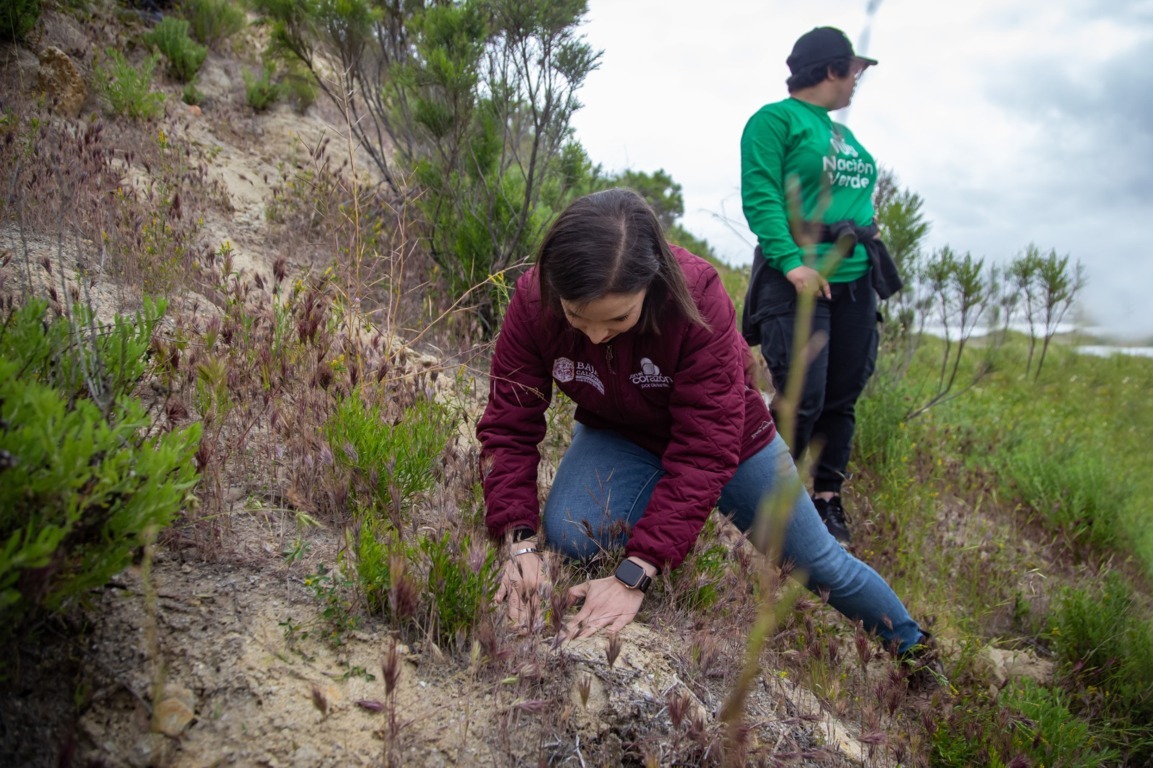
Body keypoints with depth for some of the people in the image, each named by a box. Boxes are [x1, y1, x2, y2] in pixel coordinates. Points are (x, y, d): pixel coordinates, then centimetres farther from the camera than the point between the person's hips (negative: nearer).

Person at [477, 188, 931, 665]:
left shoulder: (697, 298, -37)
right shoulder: (533, 301, -28)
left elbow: (703, 452, -38)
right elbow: (509, 427, -24)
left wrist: (634, 575, -45)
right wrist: (520, 542, -39)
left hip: (722, 429, -2)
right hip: (617, 434, 2)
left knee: (816, 561, 9)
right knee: (567, 536, -26)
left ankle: (912, 645, 40)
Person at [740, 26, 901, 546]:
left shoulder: (844, 136, 23)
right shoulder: (775, 119, -2)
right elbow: (760, 197, -13)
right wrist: (792, 261, -24)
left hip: (855, 278, 8)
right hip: (799, 278, -8)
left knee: (843, 397, 7)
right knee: (801, 398, -12)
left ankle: (827, 498, 19)